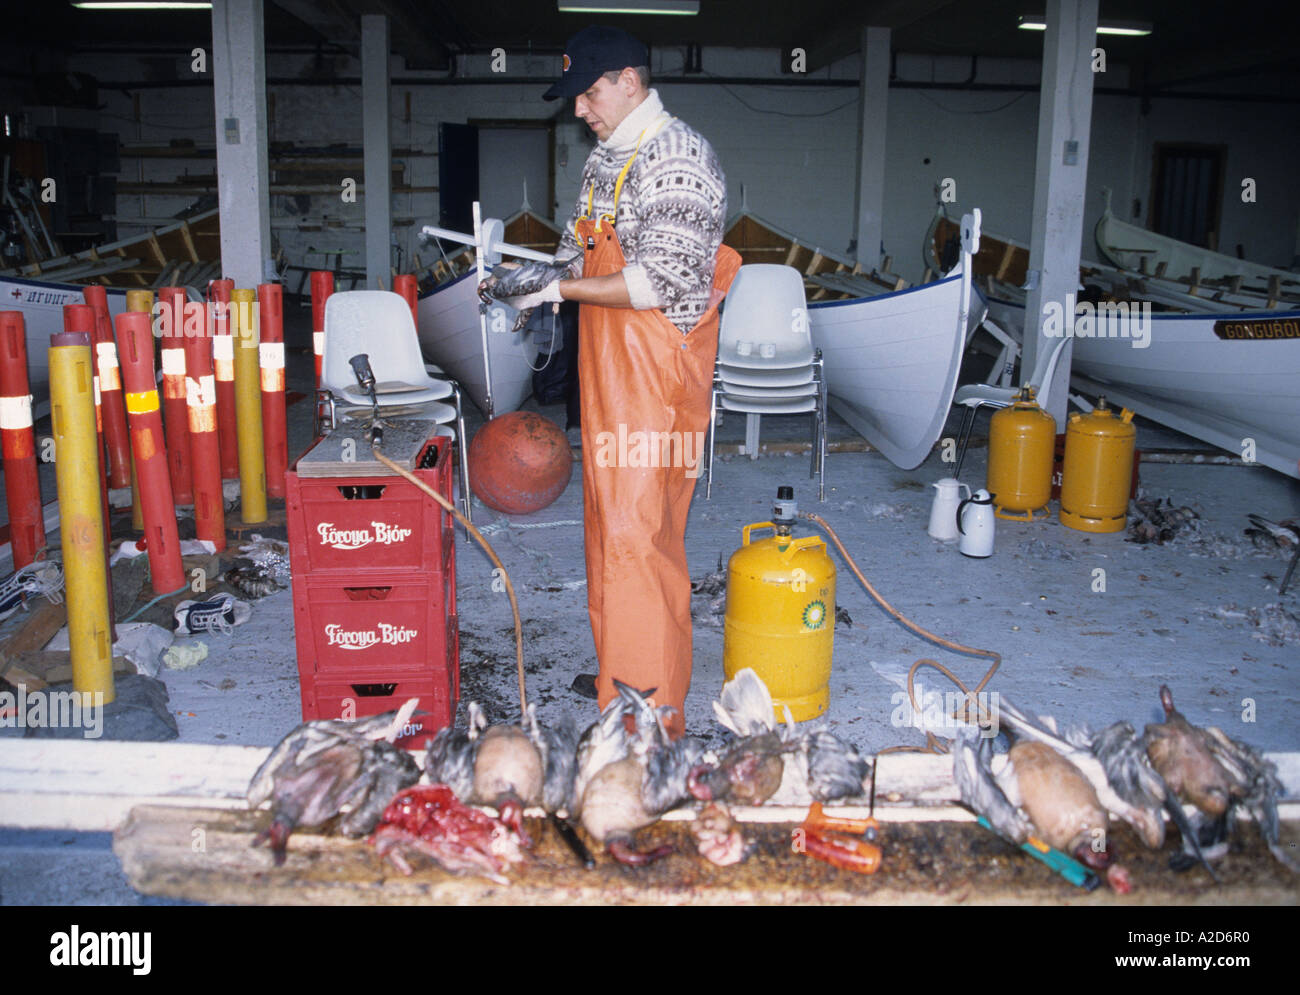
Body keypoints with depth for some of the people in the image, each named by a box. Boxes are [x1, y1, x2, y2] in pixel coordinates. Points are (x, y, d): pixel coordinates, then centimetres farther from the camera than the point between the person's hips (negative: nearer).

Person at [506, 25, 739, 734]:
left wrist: (560, 289, -17)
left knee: (638, 536, -7)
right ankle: (618, 675, 31)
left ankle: (651, 718, 3)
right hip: (606, 369, 9)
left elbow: (661, 282, -21)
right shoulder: (606, 158, 16)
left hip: (656, 377, -9)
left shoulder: (678, 157, -13)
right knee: (608, 523, 15)